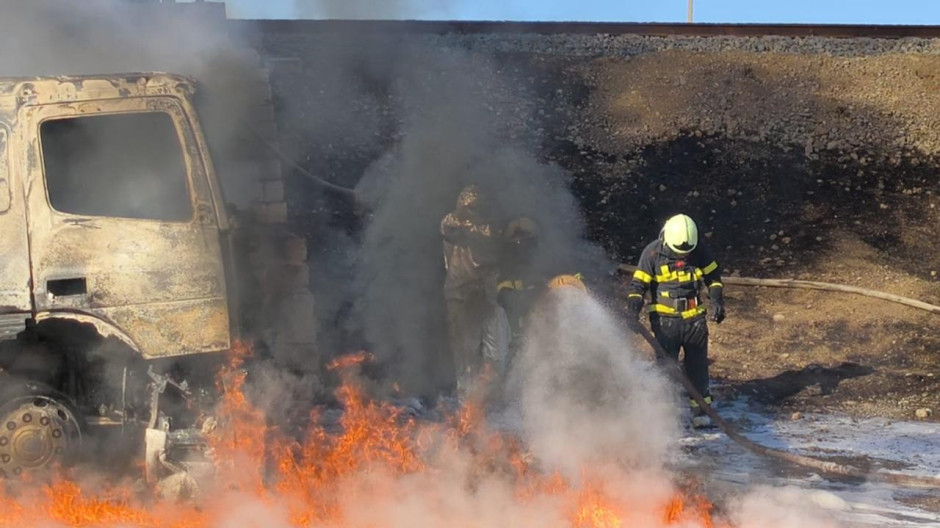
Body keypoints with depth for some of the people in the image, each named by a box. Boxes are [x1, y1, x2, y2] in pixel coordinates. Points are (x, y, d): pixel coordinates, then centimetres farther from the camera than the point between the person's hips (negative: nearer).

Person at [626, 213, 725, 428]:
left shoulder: (699, 251, -2)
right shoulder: (653, 253, -10)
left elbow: (713, 277, 11)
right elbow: (638, 284, -6)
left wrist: (717, 302, -1)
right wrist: (633, 311, -18)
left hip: (695, 319, 3)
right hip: (665, 320, -3)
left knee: (698, 367, 9)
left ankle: (700, 412, 18)